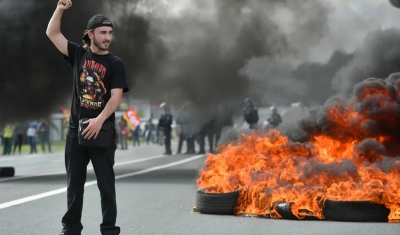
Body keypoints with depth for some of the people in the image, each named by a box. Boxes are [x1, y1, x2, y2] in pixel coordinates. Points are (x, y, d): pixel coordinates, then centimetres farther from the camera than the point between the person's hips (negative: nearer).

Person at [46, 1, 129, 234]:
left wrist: (99, 120, -23)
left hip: (102, 130, -3)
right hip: (76, 128, 3)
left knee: (106, 183, 2)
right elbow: (52, 33, 5)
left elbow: (116, 97, -11)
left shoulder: (115, 64, -2)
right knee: (75, 182, 9)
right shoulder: (79, 54, 7)